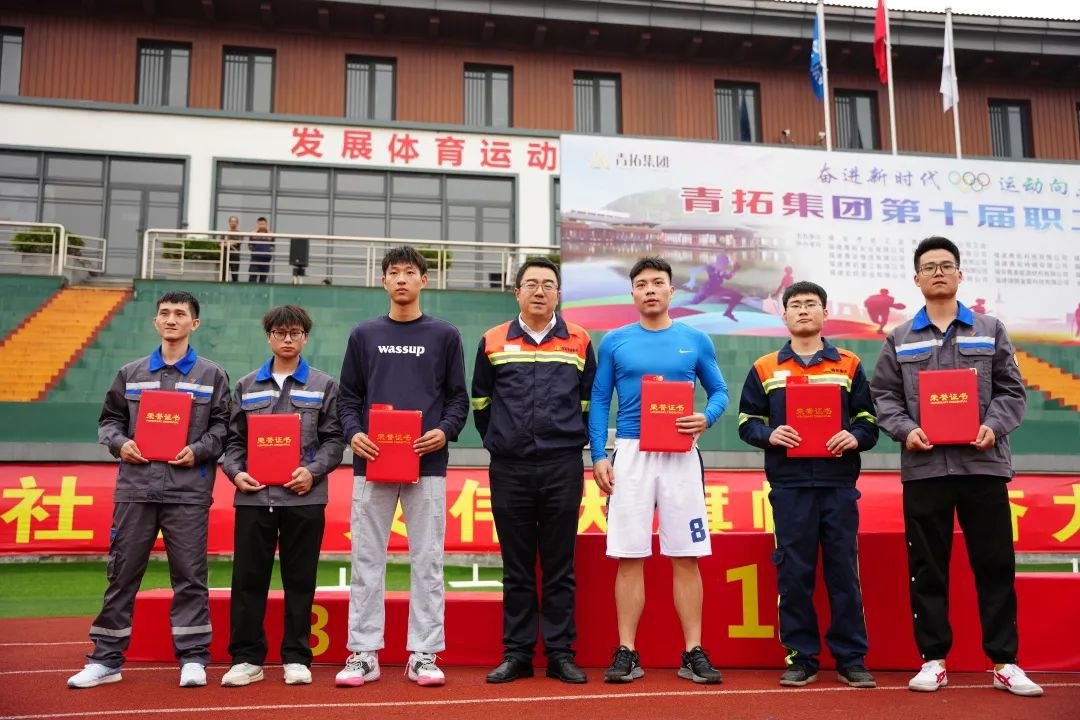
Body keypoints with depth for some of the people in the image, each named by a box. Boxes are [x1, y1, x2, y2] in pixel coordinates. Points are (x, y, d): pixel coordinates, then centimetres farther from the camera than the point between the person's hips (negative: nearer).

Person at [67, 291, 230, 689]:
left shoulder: (212, 376, 7)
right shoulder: (131, 374, 13)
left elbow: (223, 426, 6)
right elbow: (109, 420, 17)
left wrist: (198, 451, -9)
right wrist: (119, 443, -2)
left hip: (188, 491, -2)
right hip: (135, 488, 2)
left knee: (189, 575, 1)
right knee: (122, 573, 6)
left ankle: (193, 658, 10)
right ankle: (106, 659, 16)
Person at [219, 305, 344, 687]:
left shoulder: (324, 386, 8)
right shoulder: (247, 386, 13)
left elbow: (333, 438, 4)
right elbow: (233, 438, 13)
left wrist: (313, 471, -11)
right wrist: (236, 472, -4)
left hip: (304, 497, -1)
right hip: (253, 496, 2)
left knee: (300, 580, 5)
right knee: (248, 578, 4)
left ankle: (296, 658, 15)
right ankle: (247, 658, 14)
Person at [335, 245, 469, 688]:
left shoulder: (444, 336, 9)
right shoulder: (364, 335, 12)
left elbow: (459, 398, 8)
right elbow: (348, 397, 11)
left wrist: (444, 431, -10)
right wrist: (352, 433, -7)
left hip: (427, 464, -1)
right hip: (371, 462, 1)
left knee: (427, 562, 2)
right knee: (367, 561, 4)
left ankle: (424, 654, 10)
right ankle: (364, 653, 12)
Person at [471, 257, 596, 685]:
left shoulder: (580, 342, 7)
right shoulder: (493, 342, 7)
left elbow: (590, 402, 13)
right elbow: (480, 401, 15)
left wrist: (571, 441, 10)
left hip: (563, 468, 0)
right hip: (509, 470, 1)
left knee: (560, 568, 5)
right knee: (516, 569, 7)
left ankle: (561, 653, 13)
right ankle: (516, 653, 15)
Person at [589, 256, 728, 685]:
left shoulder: (696, 341, 9)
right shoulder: (614, 342, 7)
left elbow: (719, 391, 13)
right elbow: (599, 402, 7)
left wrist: (707, 417, -9)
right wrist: (598, 456, -2)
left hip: (680, 455, 1)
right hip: (631, 454, 0)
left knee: (686, 557, 1)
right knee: (629, 556, 0)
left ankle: (694, 653, 9)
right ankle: (626, 653, 8)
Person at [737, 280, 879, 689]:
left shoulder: (849, 366, 11)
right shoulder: (764, 369, 10)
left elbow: (869, 422, 9)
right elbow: (747, 422, 9)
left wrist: (855, 437, -12)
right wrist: (769, 435, -11)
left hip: (839, 483, 0)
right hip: (789, 485, 0)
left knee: (844, 571, 3)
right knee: (793, 573, 2)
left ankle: (851, 660, 13)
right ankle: (800, 659, 12)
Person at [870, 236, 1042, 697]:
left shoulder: (990, 330, 11)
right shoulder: (899, 339, 11)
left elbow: (1012, 390, 7)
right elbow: (883, 396, 6)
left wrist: (993, 426, -11)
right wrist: (905, 430, -12)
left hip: (983, 463, 0)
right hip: (923, 467, 0)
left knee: (995, 564, 3)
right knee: (927, 567, 4)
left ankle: (1004, 663, 13)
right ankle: (933, 660, 14)